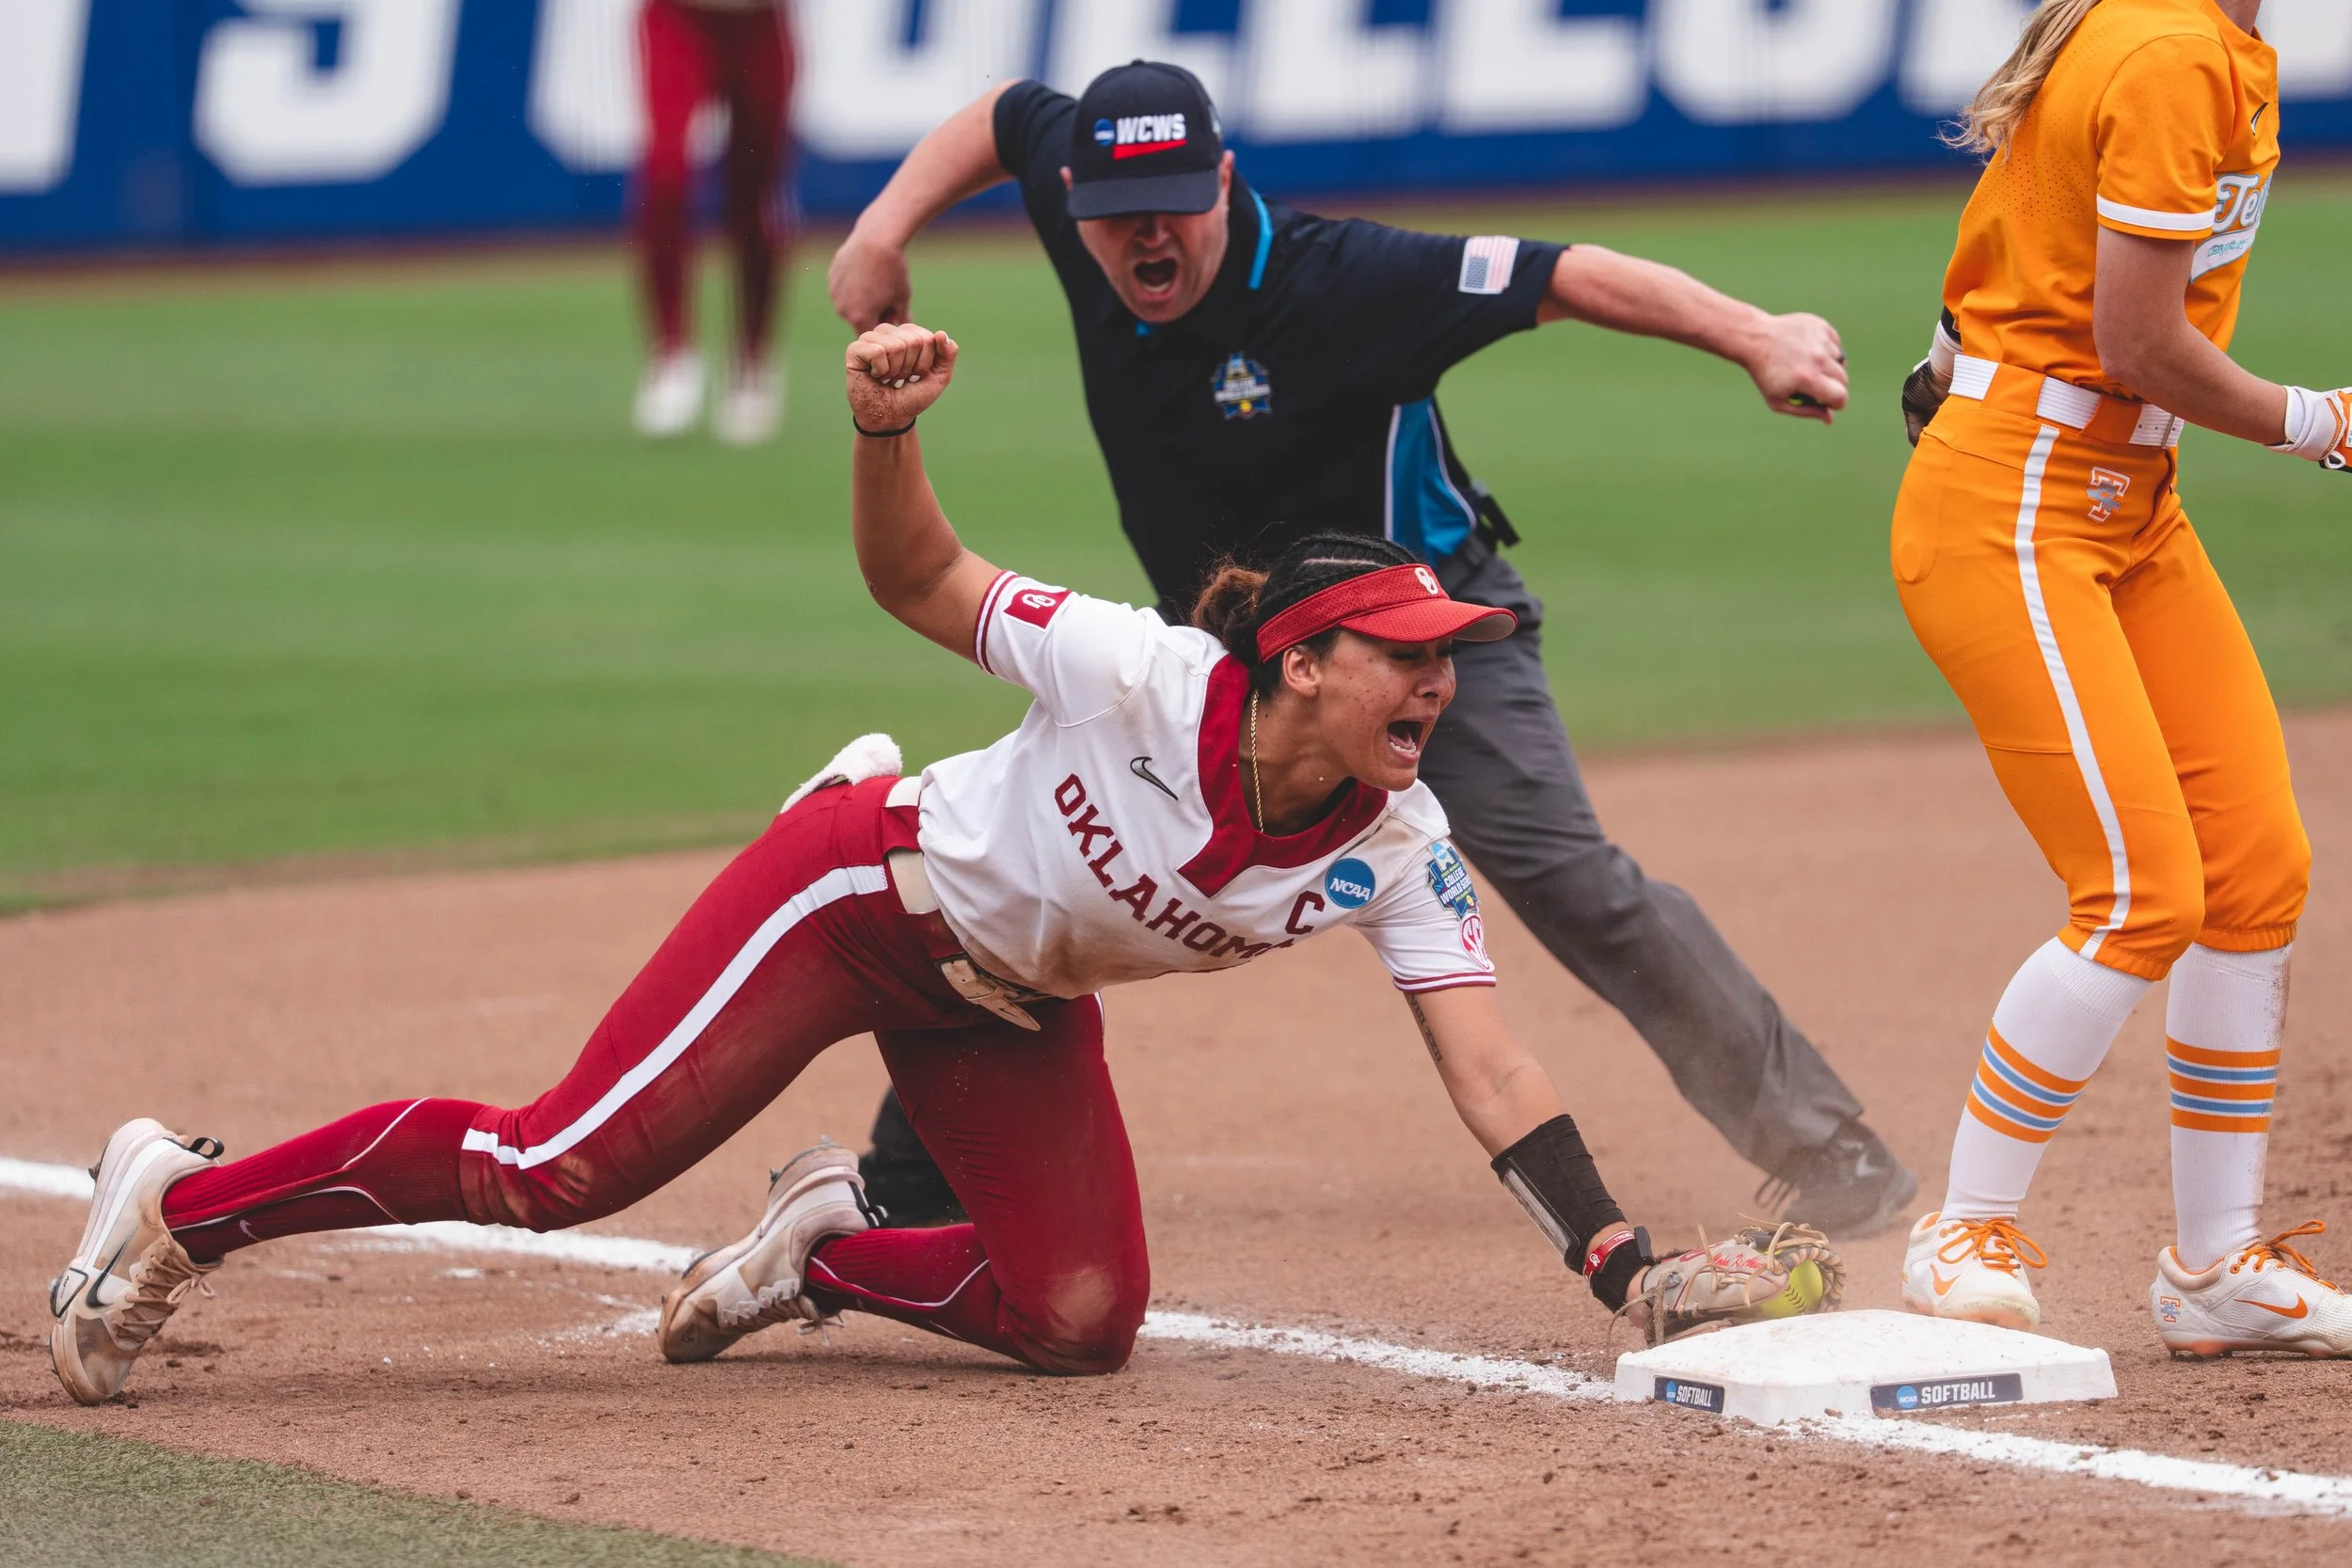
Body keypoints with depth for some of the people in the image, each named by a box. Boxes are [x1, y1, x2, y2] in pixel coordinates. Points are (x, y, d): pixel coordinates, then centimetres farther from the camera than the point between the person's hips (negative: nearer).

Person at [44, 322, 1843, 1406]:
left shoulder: (1394, 845, -15)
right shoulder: (1146, 677, -28)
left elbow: (1486, 1059, -15)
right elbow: (923, 584, -20)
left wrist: (1626, 1263, -24)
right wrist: (887, 435, -40)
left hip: (1011, 1001, 6)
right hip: (869, 890, -6)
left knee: (1082, 1319, -9)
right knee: (564, 1165, -17)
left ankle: (829, 1247, 19)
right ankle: (188, 1195, -1)